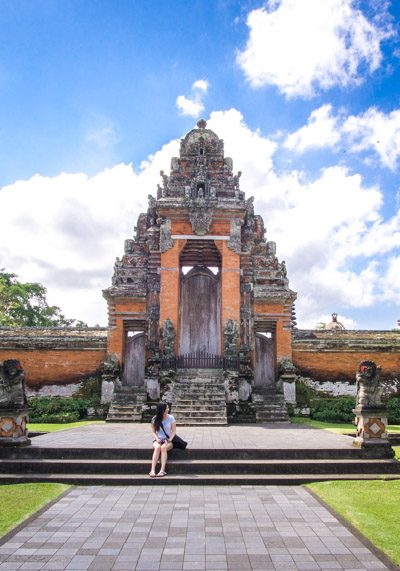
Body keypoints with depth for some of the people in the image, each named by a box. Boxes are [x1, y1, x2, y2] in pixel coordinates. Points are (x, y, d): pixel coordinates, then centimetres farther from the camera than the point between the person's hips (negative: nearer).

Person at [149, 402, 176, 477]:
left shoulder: (171, 418, -1)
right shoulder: (155, 419, 1)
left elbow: (174, 431, 0)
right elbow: (153, 432, 4)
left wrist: (170, 439, -15)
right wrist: (157, 438, -14)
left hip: (168, 441, -1)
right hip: (158, 440, 1)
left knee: (163, 448, -35)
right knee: (157, 447, -34)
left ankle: (162, 470, -39)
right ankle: (152, 470, -38)